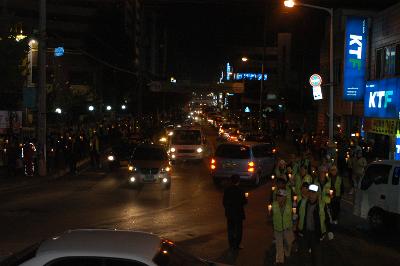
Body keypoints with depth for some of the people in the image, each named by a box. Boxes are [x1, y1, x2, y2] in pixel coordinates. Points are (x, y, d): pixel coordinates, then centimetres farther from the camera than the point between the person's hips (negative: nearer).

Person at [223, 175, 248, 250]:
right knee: (238, 229, 8)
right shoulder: (240, 191, -17)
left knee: (230, 229, 13)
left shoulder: (227, 190, -3)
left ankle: (231, 245, 17)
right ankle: (237, 244, 8)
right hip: (238, 213, -4)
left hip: (229, 213, 4)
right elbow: (244, 201, -11)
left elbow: (224, 202, 3)